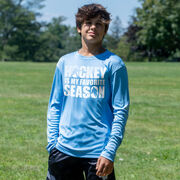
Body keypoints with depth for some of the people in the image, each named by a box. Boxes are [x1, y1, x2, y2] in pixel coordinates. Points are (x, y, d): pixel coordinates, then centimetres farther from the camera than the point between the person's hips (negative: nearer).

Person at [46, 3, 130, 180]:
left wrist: (109, 152, -12)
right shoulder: (65, 62, 10)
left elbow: (121, 112, -5)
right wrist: (52, 143, 4)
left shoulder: (113, 64, -2)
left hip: (98, 153, -3)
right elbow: (54, 106, 14)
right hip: (64, 149, 4)